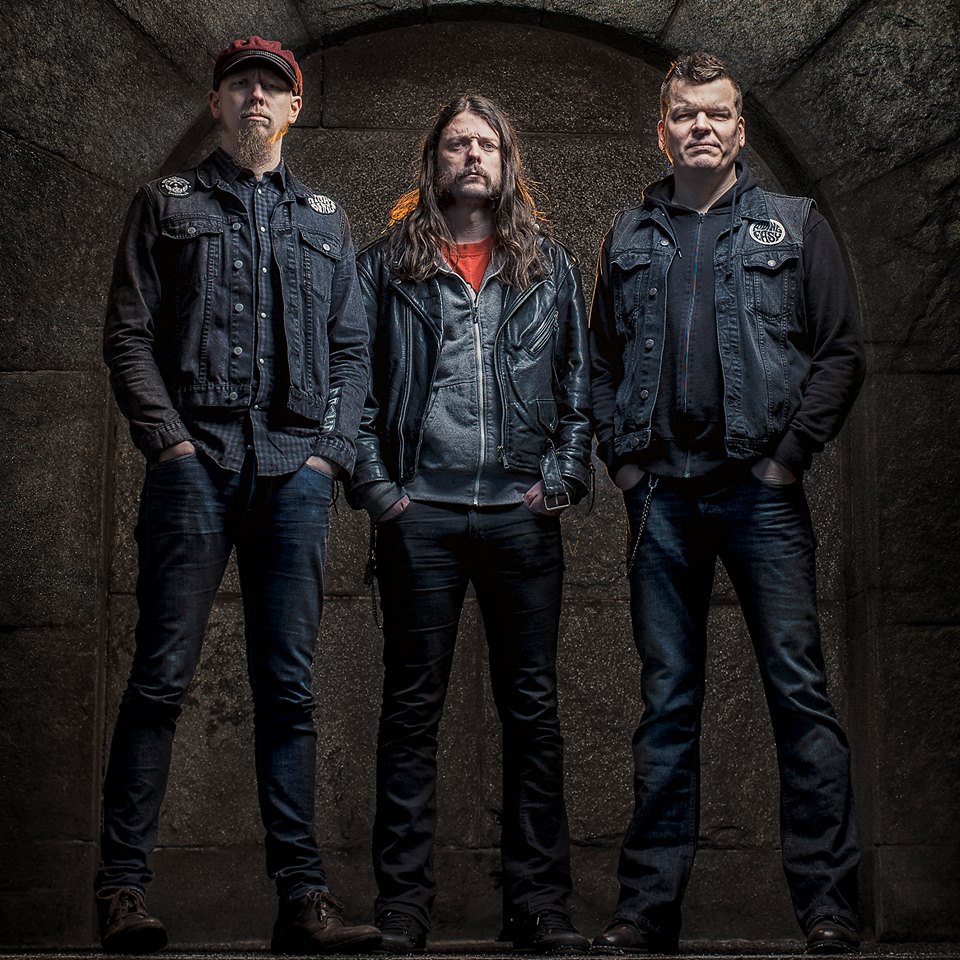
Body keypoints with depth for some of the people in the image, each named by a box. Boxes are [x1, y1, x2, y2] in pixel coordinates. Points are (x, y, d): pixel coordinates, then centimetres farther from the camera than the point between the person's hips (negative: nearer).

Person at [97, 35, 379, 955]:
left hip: (295, 469, 3)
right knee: (162, 676, -6)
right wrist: (169, 439, -7)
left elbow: (351, 350, 17)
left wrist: (332, 450, 3)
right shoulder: (167, 205, 13)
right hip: (197, 462, -2)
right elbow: (128, 336, 5)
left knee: (288, 687, 2)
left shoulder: (324, 222, 20)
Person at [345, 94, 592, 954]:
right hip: (420, 511, -1)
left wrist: (565, 477, -1)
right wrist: (374, 484, -4)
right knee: (412, 706, 3)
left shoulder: (549, 263, 12)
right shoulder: (388, 263, 8)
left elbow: (580, 380, 11)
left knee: (533, 706, 4)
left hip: (522, 510, 1)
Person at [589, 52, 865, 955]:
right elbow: (601, 361, 18)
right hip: (663, 496, 3)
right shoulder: (630, 238, 15)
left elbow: (841, 353, 2)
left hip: (760, 491, -2)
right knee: (666, 700, 6)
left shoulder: (793, 227, 7)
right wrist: (622, 458, 5)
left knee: (799, 687, -5)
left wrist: (789, 452, -6)